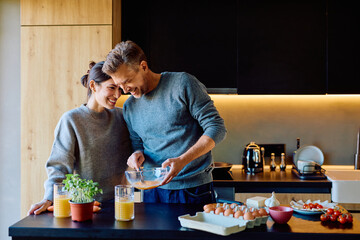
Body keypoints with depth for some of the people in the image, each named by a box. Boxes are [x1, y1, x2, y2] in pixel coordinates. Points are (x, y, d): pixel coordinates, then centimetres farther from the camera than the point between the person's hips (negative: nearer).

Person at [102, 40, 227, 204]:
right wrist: (138, 154, -6)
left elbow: (216, 128, -11)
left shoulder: (182, 84, -8)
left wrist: (182, 160, -22)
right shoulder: (130, 106, 8)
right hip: (154, 190, 4)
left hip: (194, 188, -4)